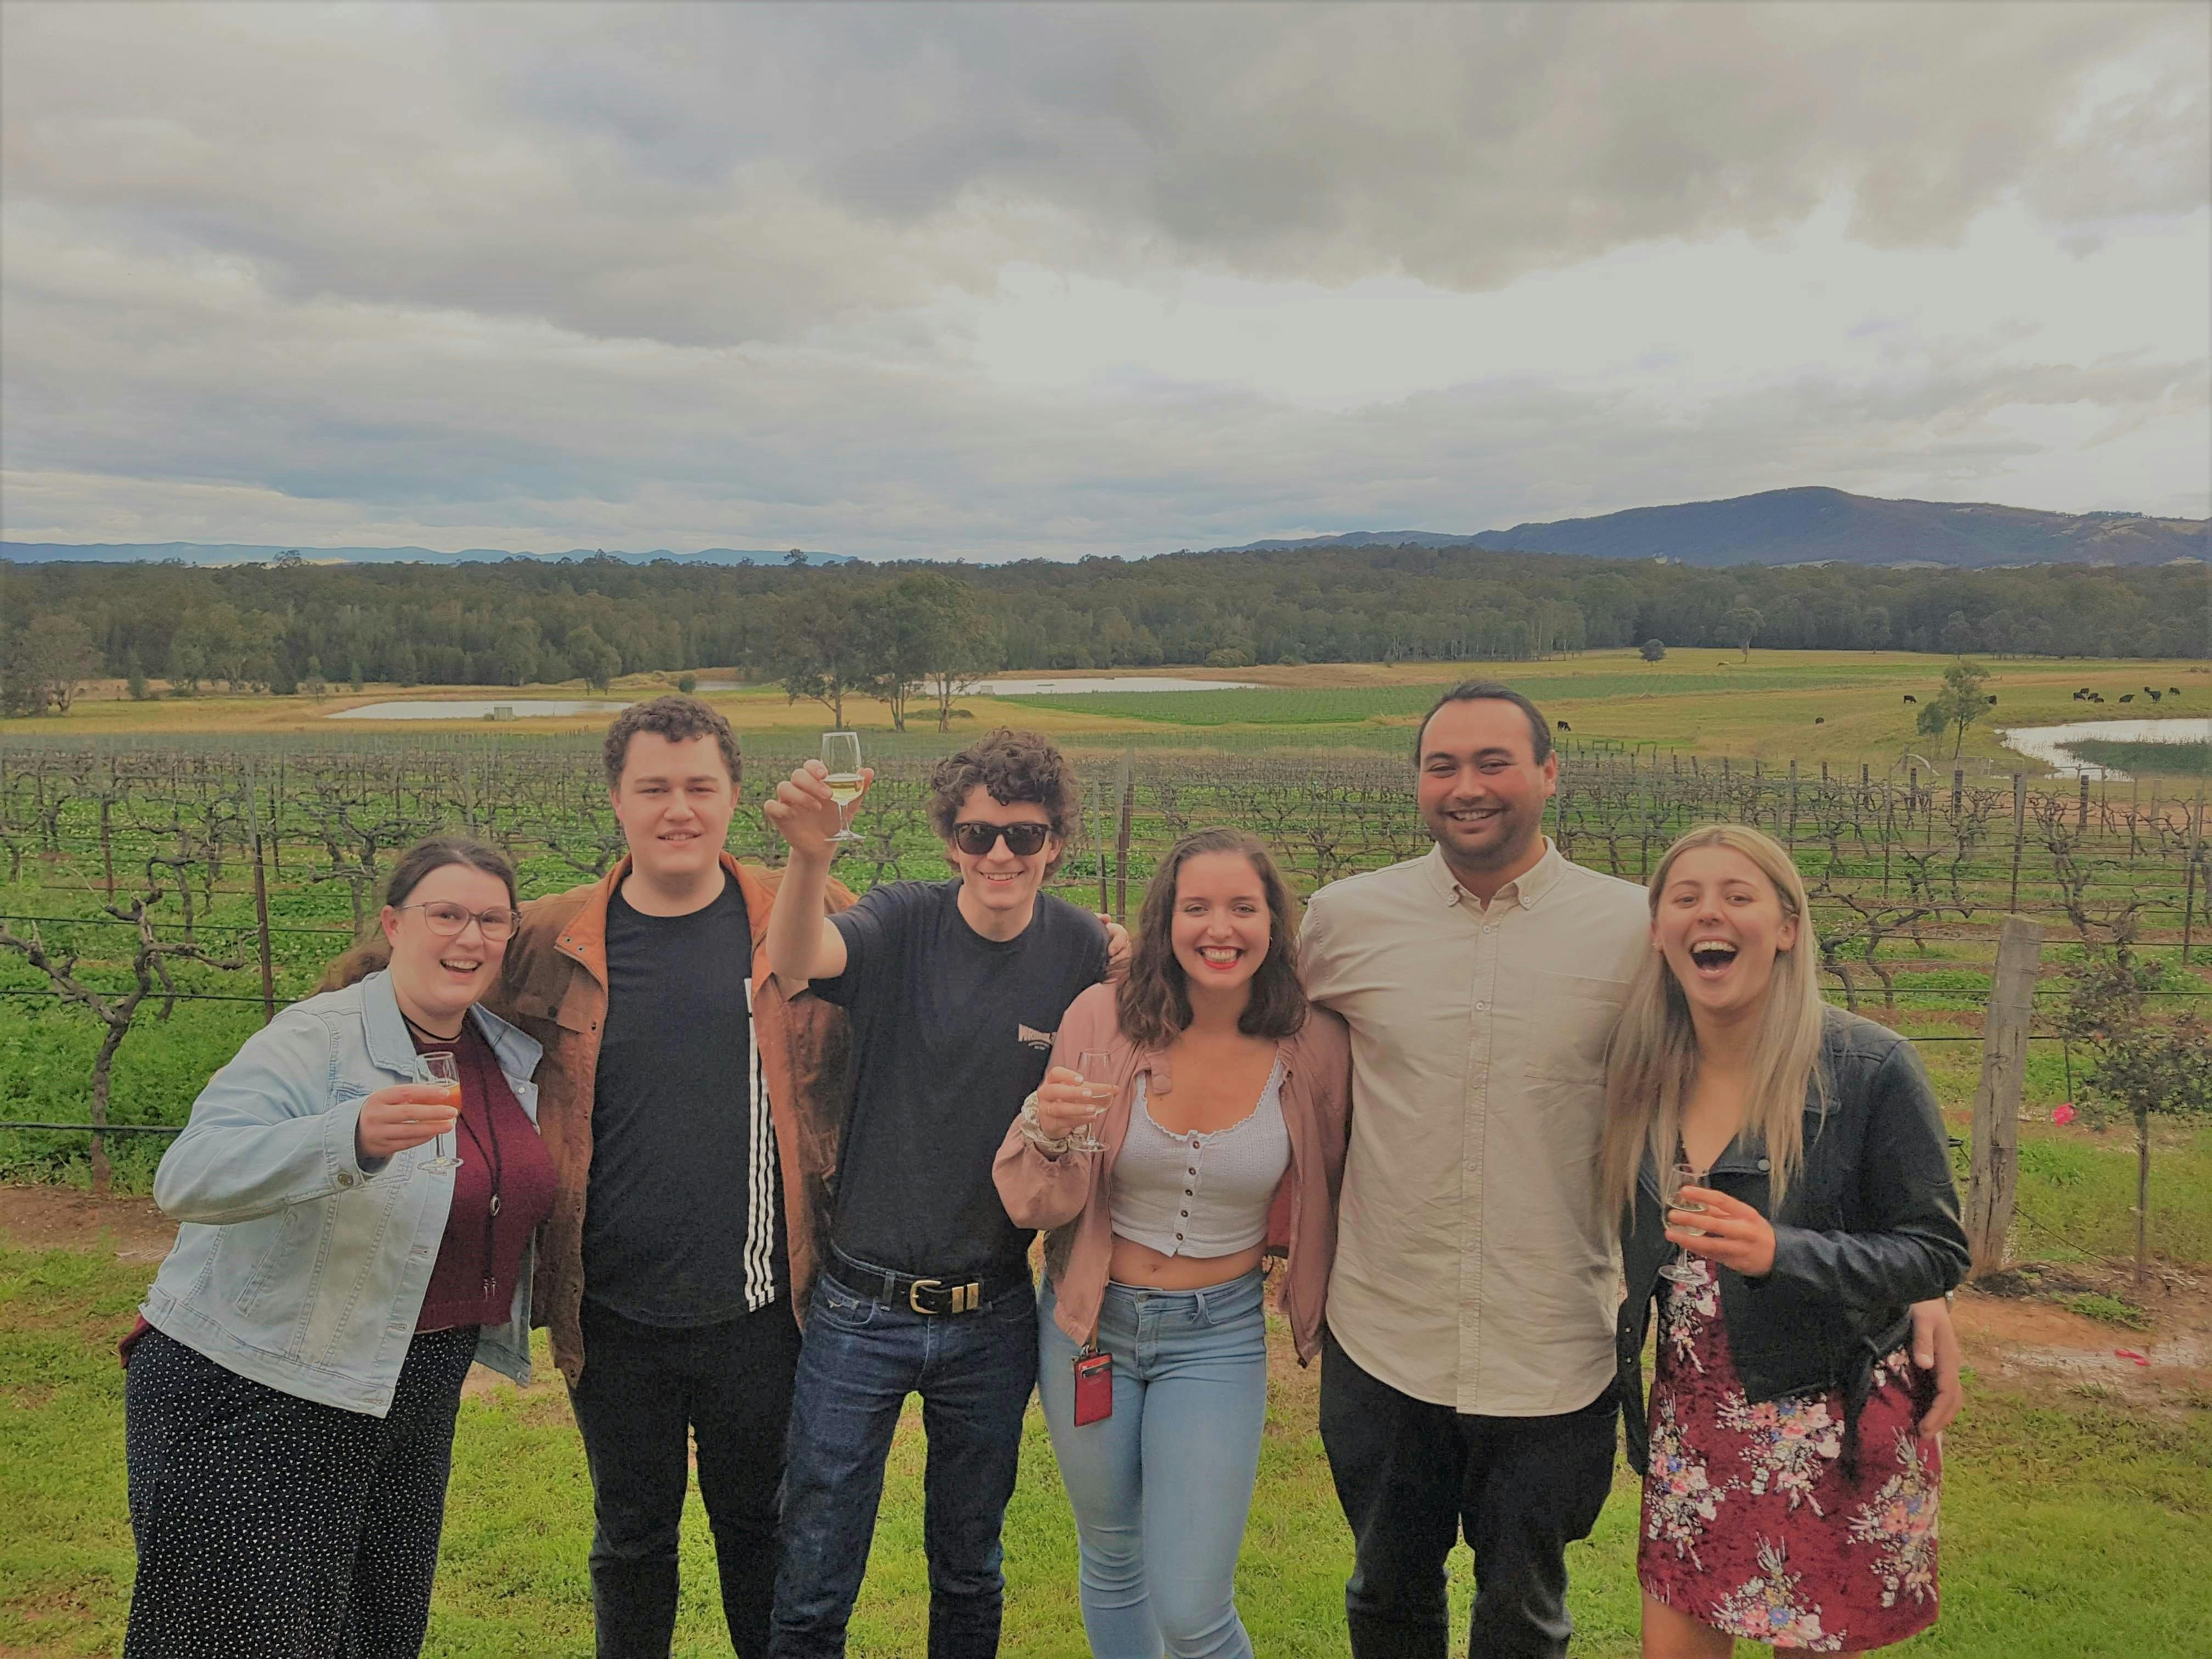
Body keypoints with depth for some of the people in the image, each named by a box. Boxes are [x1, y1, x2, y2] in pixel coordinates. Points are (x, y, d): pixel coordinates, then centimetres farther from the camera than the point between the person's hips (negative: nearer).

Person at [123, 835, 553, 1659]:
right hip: (256, 1396, -6)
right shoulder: (318, 1040, -16)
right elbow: (185, 1178, -29)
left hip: (417, 1392, 6)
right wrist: (353, 1137, -43)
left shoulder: (509, 1051, 4)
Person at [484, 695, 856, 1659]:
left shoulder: (810, 921, -5)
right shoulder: (549, 942, -2)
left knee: (759, 1528, 18)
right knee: (631, 1539, 20)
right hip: (613, 1318, 1)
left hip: (762, 1311, -1)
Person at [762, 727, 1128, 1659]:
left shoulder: (1083, 952, -5)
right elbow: (796, 961, -32)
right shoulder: (905, 924, -11)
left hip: (993, 1318, 2)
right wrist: (809, 855, -51)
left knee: (970, 1576, 22)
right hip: (861, 1308, -1)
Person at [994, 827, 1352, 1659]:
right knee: (1111, 1560, 21)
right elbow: (1036, 1202, -11)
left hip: (1218, 1337, -1)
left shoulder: (1314, 1046, -13)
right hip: (1090, 1322, 1)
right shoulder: (1102, 1018, -14)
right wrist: (1045, 1130, -30)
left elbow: (1326, 1193, 6)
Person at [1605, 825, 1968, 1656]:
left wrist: (1779, 1253, -25)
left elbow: (1936, 1253, -11)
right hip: (1691, 1424, 4)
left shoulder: (1872, 1070, -14)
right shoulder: (1644, 1068, -2)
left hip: (1834, 1426, -3)